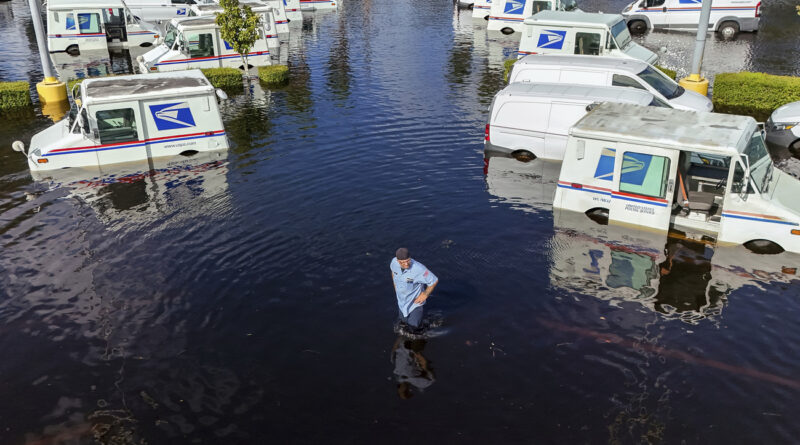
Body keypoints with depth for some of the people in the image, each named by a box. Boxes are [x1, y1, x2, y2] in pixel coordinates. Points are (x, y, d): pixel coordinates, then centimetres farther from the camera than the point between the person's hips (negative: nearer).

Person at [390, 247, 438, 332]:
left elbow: (435, 280, -23)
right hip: (402, 298, 5)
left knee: (414, 324, -2)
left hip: (415, 298, -5)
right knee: (404, 320, 22)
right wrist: (395, 285, 10)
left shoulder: (419, 268, -38)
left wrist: (425, 294, -14)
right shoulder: (394, 262, -22)